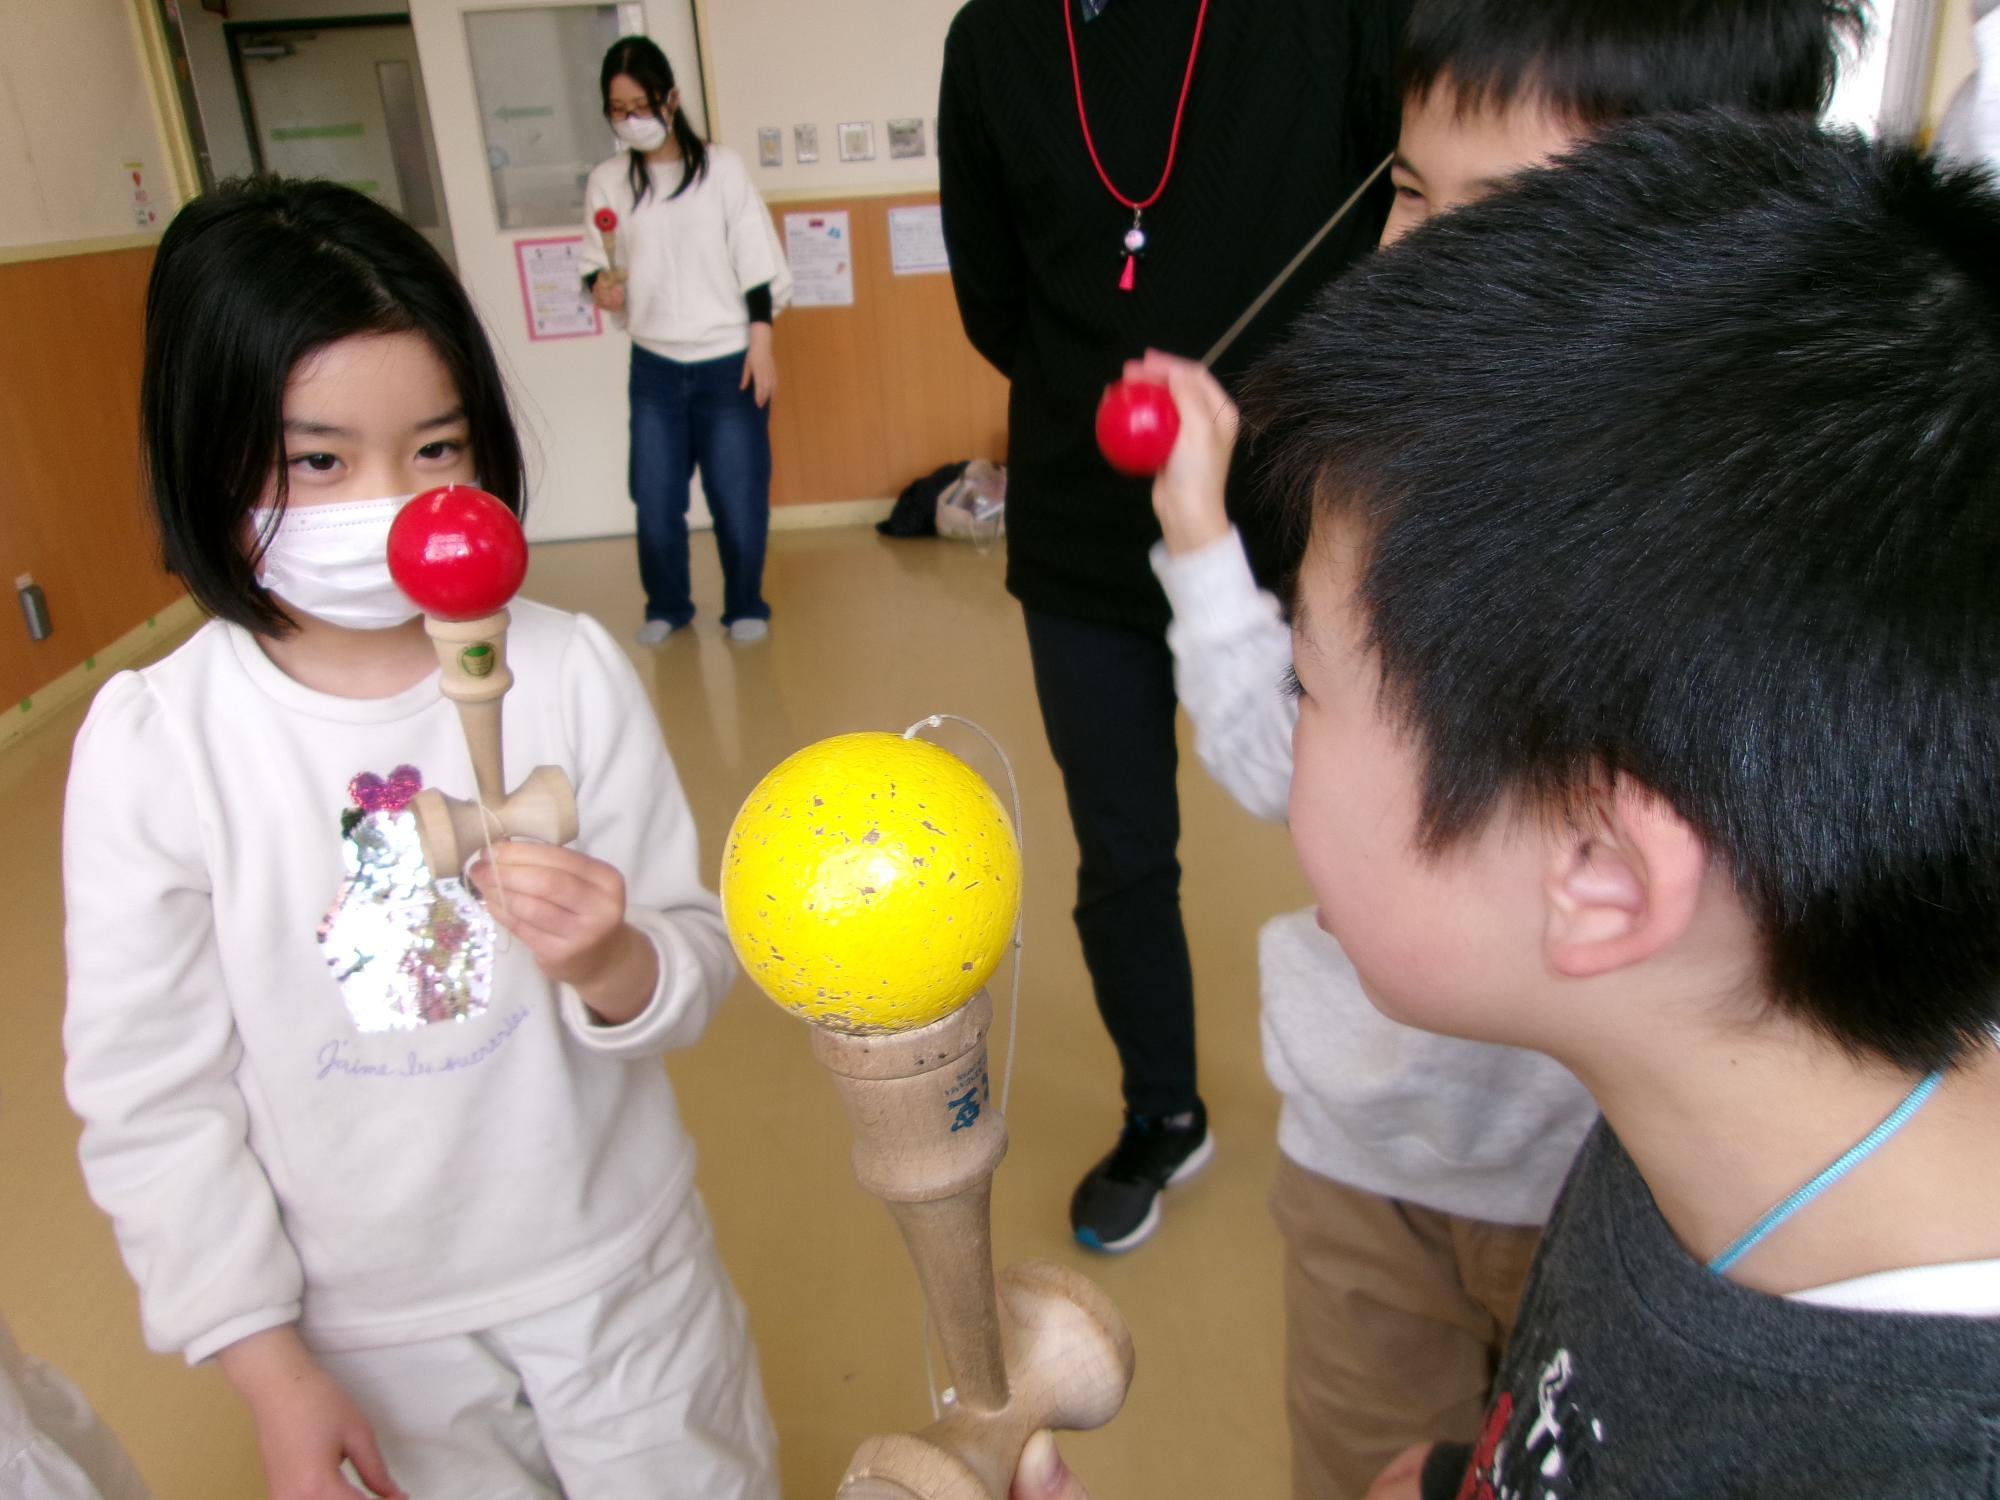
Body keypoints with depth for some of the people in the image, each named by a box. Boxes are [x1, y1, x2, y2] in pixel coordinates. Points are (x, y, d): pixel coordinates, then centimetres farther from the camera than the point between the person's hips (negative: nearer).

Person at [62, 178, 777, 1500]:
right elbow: (151, 1097, -8)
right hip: (374, 1327, 0)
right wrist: (269, 1366, -5)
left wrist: (616, 963, -32)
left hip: (618, 1269, 1)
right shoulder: (154, 744, -16)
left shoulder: (568, 670, -15)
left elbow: (698, 957, -9)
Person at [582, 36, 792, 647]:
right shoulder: (606, 181, 3)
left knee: (739, 497, 2)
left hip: (728, 364, -2)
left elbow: (757, 264, -2)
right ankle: (667, 606, 23)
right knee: (655, 499, 3)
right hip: (655, 367, 2)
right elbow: (596, 265, 9)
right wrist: (602, 285, -14)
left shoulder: (720, 167, -1)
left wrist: (761, 344, -6)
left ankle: (745, 607, 20)